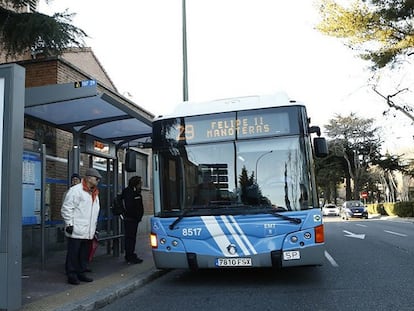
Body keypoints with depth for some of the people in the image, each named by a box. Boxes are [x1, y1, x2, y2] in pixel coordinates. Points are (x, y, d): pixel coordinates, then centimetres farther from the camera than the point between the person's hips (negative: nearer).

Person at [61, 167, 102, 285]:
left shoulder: (95, 193, 16)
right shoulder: (76, 190, -11)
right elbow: (66, 208, -14)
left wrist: (94, 227, 21)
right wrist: (69, 224, -15)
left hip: (88, 232, 8)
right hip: (76, 231, -8)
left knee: (84, 254, 14)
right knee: (73, 254, 1)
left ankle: (81, 273, 25)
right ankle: (72, 275, 11)